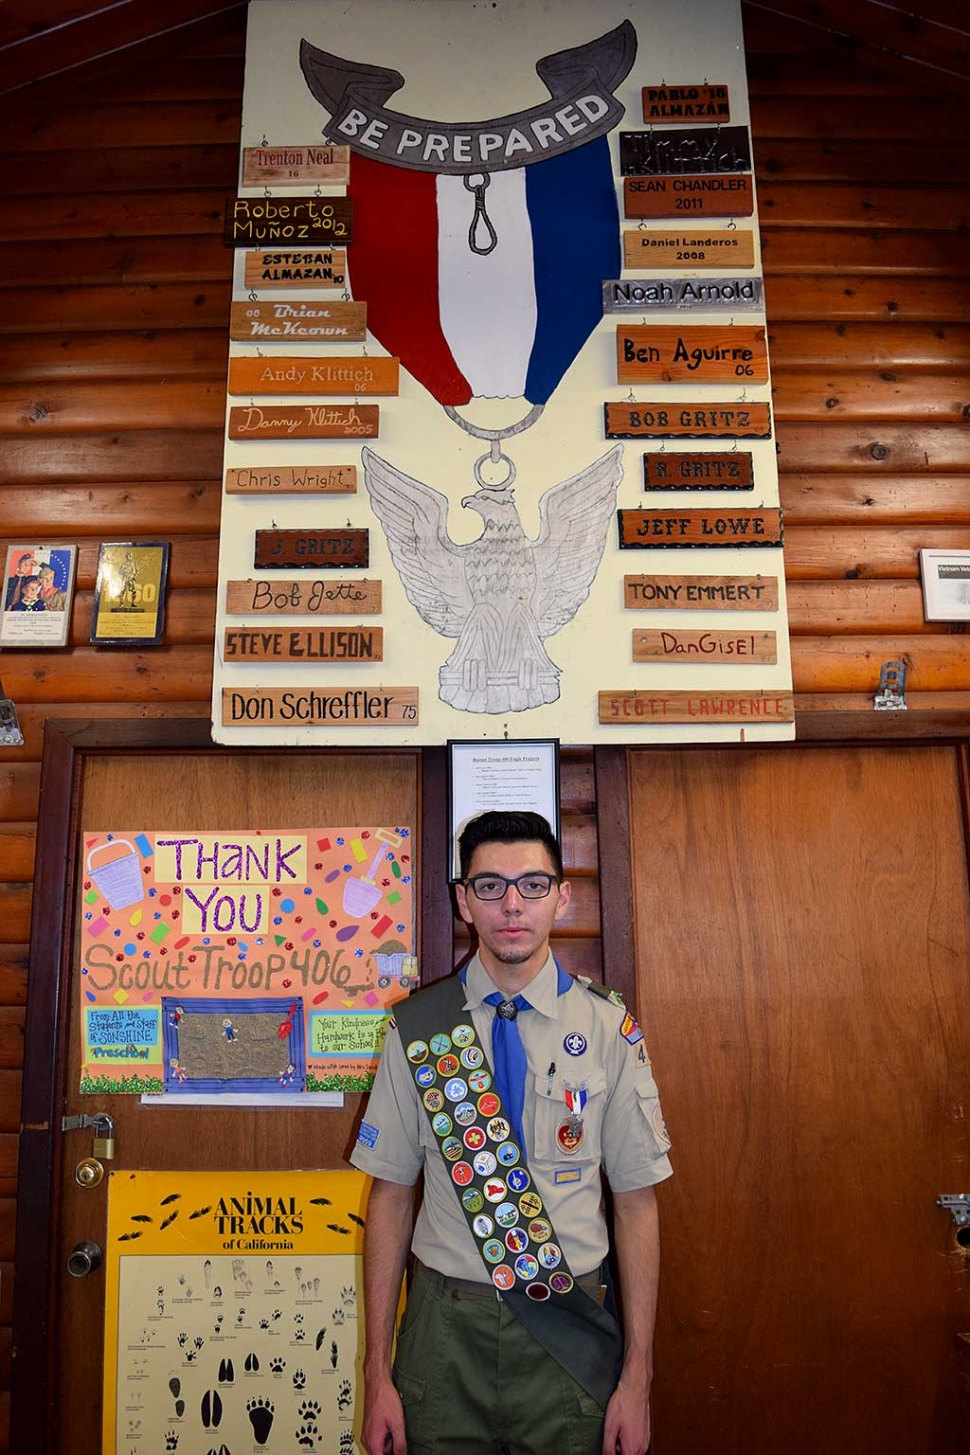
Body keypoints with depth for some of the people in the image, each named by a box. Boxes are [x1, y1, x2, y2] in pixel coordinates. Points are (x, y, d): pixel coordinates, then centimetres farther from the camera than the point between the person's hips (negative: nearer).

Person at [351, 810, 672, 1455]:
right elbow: (391, 1195, -1)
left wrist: (638, 1377, -3)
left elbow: (637, 1202, -3)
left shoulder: (609, 1027, -7)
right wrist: (378, 1372, 0)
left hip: (572, 1333, 0)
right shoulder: (417, 1027, -4)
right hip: (445, 1331, 1)